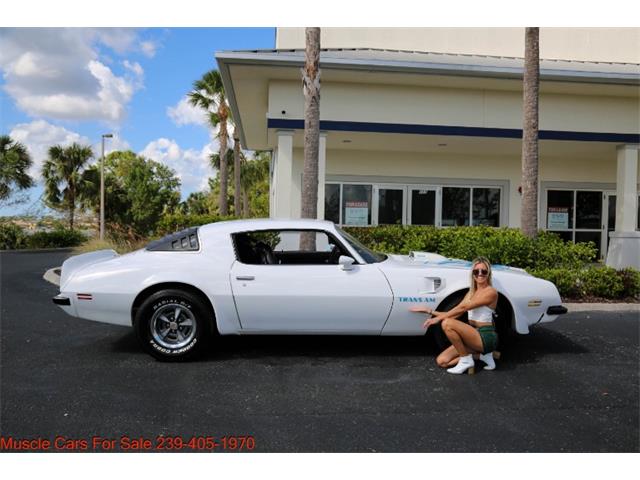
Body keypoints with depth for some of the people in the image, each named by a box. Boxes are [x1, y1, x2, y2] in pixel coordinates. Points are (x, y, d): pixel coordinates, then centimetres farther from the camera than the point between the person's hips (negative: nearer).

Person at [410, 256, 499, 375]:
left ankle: (466, 360, -9)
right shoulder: (471, 293, 14)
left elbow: (463, 308, -18)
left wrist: (439, 318, -19)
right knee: (442, 361, -2)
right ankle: (482, 354, 9)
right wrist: (431, 311, 2)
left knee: (447, 324, -26)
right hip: (474, 335, 8)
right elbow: (455, 314, 9)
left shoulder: (491, 292, -11)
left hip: (486, 337, -8)